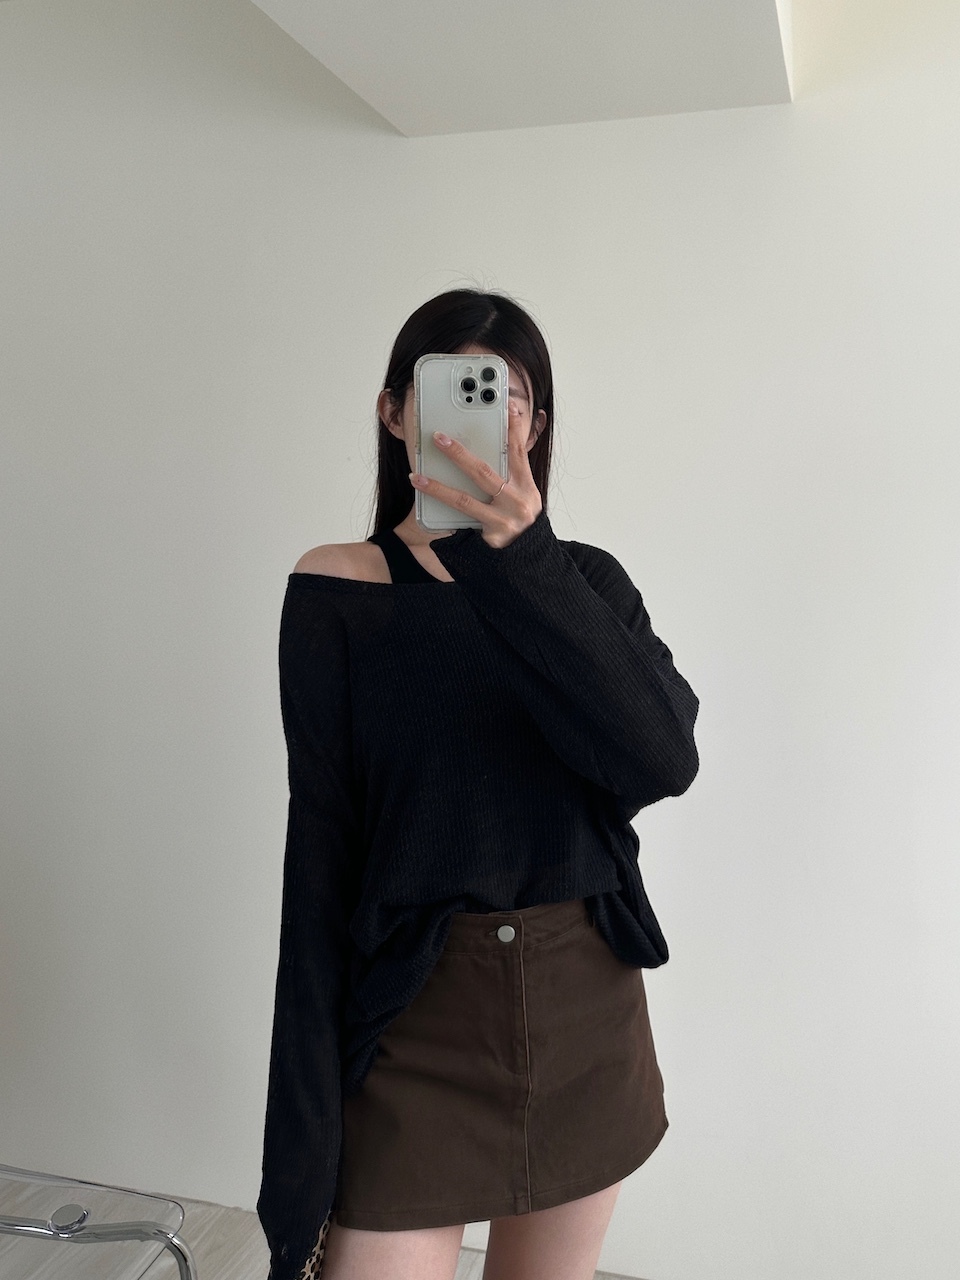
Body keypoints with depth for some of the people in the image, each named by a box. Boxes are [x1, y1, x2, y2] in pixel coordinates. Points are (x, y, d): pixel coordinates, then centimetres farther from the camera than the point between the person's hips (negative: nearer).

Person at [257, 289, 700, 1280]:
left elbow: (666, 761, -17)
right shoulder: (337, 587, -6)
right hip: (415, 1018, -3)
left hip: (586, 1014, 3)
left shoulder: (587, 582, 2)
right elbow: (320, 858, -10)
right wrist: (302, 1152, -10)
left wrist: (521, 566, -28)